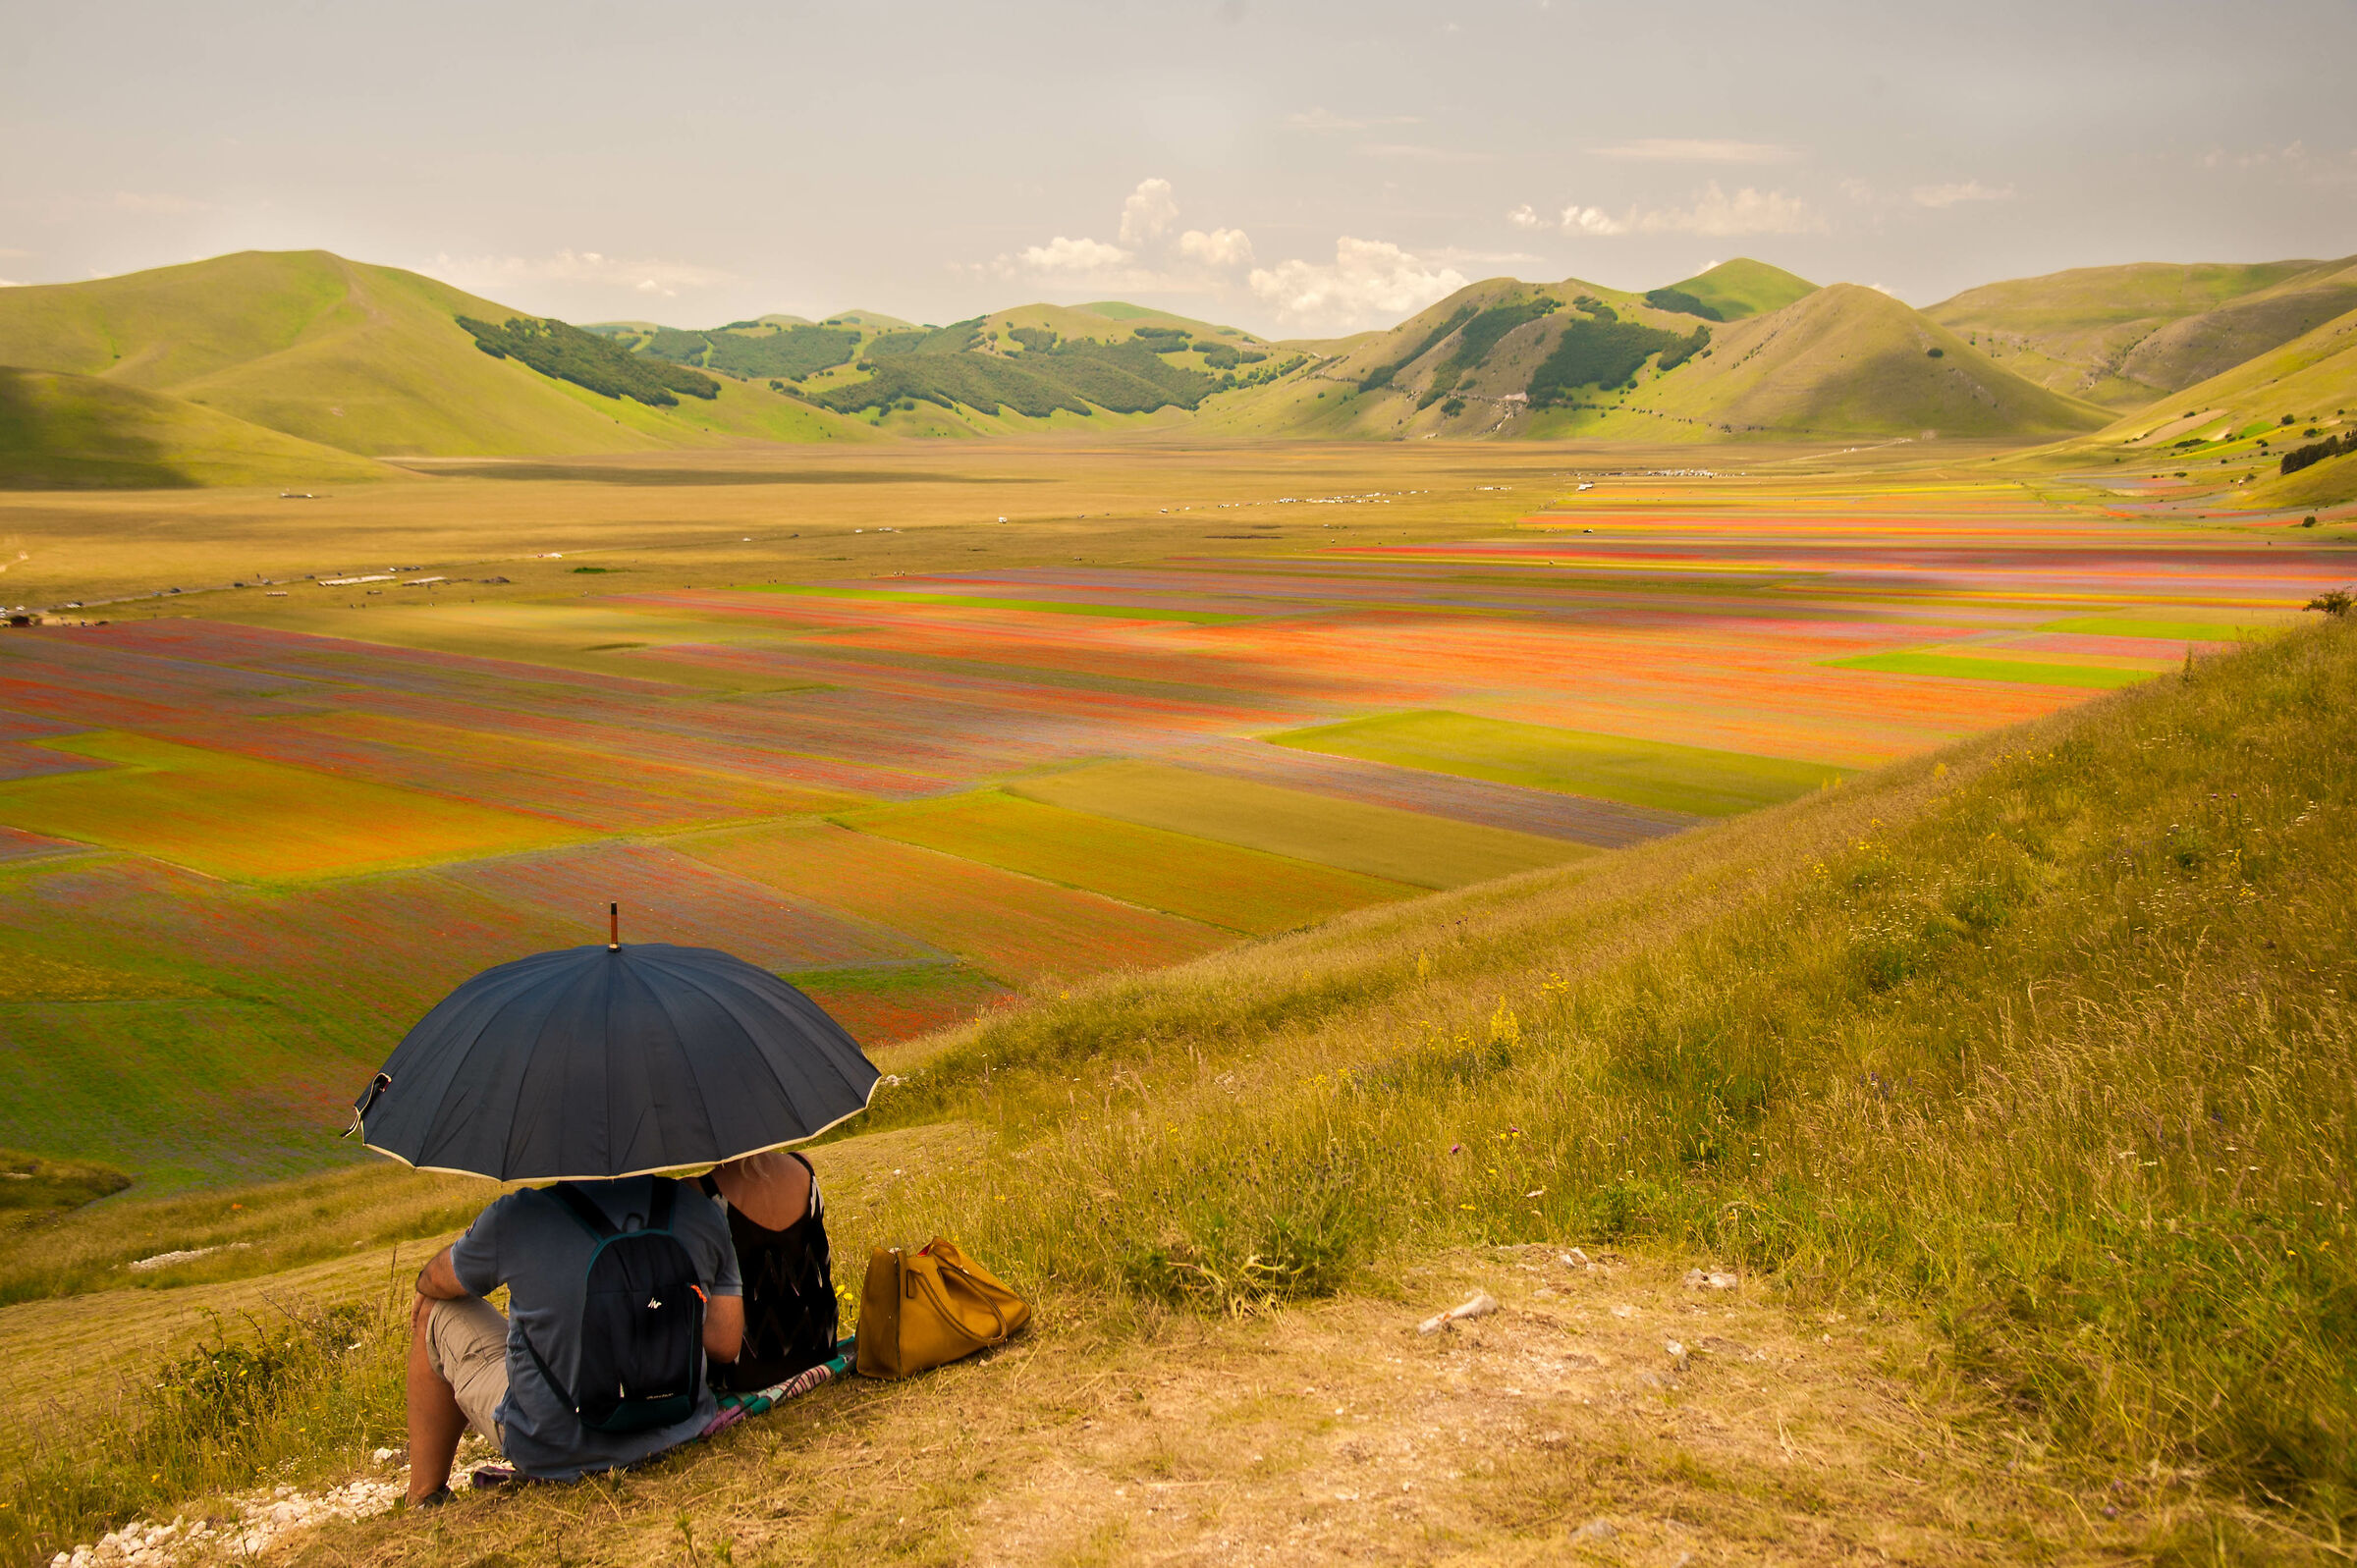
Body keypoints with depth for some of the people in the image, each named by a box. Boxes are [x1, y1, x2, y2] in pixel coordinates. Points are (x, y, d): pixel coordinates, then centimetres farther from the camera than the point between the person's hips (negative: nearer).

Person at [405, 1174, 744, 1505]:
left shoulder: (516, 1219, -16)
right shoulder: (702, 1213, -8)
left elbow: (437, 1282, 6)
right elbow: (725, 1345, -2)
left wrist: (426, 1284, 31)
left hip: (548, 1452, -3)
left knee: (435, 1312, 17)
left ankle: (424, 1502, 28)